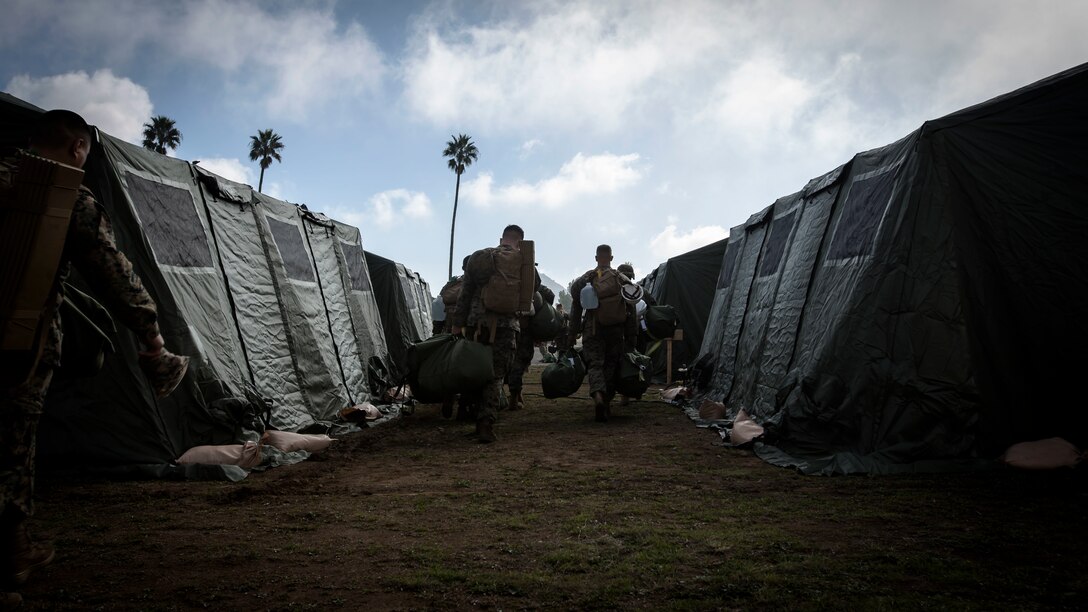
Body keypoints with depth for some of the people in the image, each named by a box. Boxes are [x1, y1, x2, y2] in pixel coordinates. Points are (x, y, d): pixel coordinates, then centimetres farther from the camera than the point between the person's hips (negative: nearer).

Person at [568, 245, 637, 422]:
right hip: (616, 331, 1)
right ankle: (606, 403, 16)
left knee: (594, 363, -3)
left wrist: (572, 334, 13)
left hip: (592, 330, -1)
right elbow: (631, 310, 4)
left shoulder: (585, 279, 4)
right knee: (611, 365, 13)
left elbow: (576, 309, 6)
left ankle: (598, 395, -29)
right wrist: (631, 336, 9)